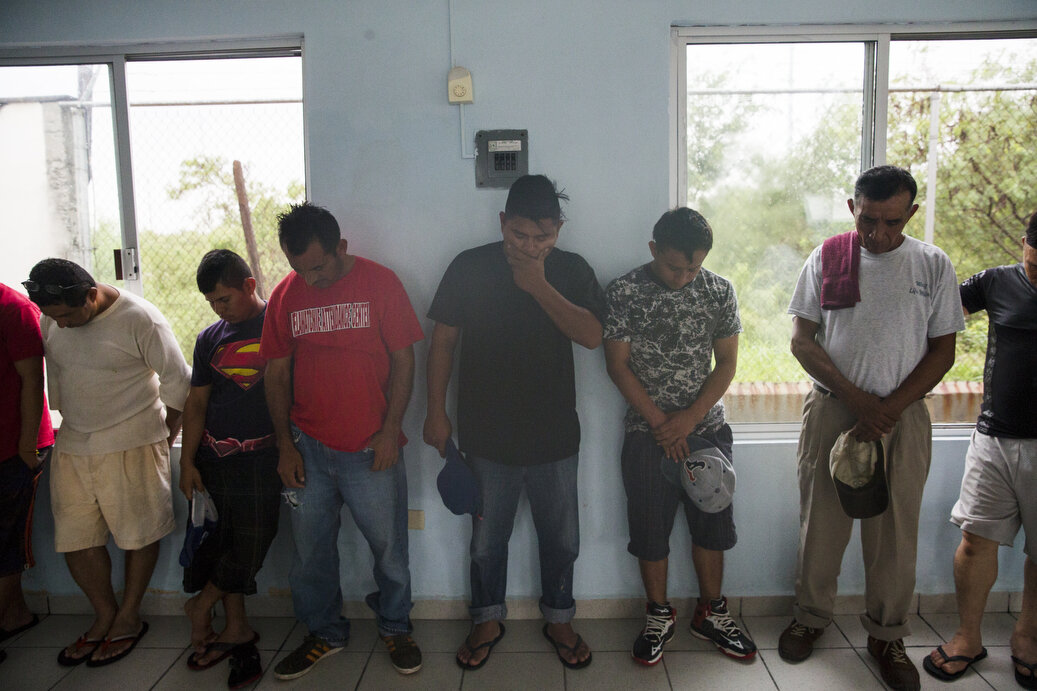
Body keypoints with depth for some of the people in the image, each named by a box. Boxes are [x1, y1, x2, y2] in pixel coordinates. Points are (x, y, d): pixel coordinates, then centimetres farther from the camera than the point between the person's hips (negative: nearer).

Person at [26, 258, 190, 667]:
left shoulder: (139, 319, -15)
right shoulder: (50, 320, 2)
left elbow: (177, 380, -8)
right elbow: (54, 374, 16)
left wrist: (165, 437, 0)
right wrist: (67, 423, 16)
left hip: (131, 447, -5)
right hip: (72, 446, 6)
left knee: (139, 533, 5)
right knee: (75, 539, 9)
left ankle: (129, 618, 24)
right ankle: (105, 617, 28)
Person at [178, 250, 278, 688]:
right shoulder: (210, 338, 12)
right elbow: (196, 402, 13)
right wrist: (187, 461, 7)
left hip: (262, 455, -4)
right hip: (212, 455, 4)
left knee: (252, 541, -3)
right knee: (222, 539, 5)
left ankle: (201, 605, 19)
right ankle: (237, 628, 18)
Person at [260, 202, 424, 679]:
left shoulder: (380, 283, -6)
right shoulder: (285, 295, 3)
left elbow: (403, 360, -4)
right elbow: (277, 374, 7)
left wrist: (390, 430, -9)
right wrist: (285, 444, 2)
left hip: (371, 449, -2)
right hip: (307, 449, 3)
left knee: (389, 546, 9)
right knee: (310, 550, 13)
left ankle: (395, 627, 32)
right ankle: (325, 632, 35)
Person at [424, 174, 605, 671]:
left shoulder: (571, 270, -2)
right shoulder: (469, 267, -5)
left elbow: (591, 335, -17)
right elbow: (443, 341, -1)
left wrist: (539, 285, -23)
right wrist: (436, 412, -2)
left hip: (554, 436, 1)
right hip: (486, 436, 0)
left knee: (561, 539, 14)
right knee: (487, 539, 15)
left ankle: (558, 619, 37)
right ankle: (488, 620, 38)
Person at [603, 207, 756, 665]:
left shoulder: (719, 292, -2)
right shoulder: (624, 293, -10)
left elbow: (726, 362, -1)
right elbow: (618, 365, -8)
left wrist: (690, 417, -13)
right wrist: (660, 422, -13)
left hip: (708, 429, 2)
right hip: (648, 433, -2)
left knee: (712, 524, 12)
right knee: (650, 529, 7)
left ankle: (711, 612, 32)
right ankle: (659, 616, 27)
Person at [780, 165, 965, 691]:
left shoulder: (933, 266, 2)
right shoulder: (826, 259, 1)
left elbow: (943, 350, 2)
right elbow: (802, 340, 0)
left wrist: (889, 409, -10)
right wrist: (854, 397, -11)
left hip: (903, 415, 0)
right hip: (831, 409, 0)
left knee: (895, 529, 7)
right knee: (820, 520, 7)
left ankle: (886, 634, 25)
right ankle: (811, 617, 27)